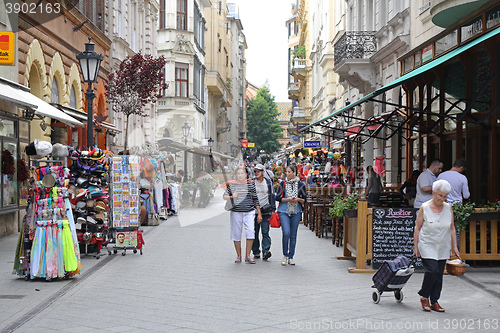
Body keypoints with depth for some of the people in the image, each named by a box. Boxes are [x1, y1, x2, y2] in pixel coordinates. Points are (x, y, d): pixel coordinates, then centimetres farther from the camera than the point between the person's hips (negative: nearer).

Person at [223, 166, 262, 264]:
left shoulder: (251, 184, 5)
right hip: (236, 212, 0)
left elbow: (255, 199, 9)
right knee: (236, 234, 3)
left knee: (250, 232, -12)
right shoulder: (231, 184, 4)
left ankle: (248, 256, -4)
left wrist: (259, 213, 9)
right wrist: (232, 197, -16)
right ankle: (238, 256, 15)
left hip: (249, 212, 0)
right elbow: (224, 196, 5)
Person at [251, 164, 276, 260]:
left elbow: (272, 196, 13)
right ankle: (256, 252, 12)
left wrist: (273, 209, 6)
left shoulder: (268, 182, 9)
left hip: (266, 212, 0)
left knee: (265, 232, -8)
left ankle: (266, 251, -12)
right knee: (254, 233, 3)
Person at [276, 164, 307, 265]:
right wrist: (288, 199, -13)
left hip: (296, 212, 2)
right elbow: (278, 197, 1)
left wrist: (298, 199, -12)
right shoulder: (282, 183, 3)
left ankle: (290, 257, 16)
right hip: (284, 212, -2)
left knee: (293, 235, 5)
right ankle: (285, 255, 3)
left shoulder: (300, 185, 5)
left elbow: (305, 199, 9)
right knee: (286, 233, -15)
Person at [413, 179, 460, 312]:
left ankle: (434, 302, 15)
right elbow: (417, 228, -2)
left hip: (443, 248, 4)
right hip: (427, 246, -4)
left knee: (439, 274, 4)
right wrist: (416, 247, -3)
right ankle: (424, 297, 4)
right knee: (432, 270, -17)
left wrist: (454, 246, 8)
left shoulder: (448, 208, 3)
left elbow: (452, 228, 10)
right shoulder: (424, 208, -7)